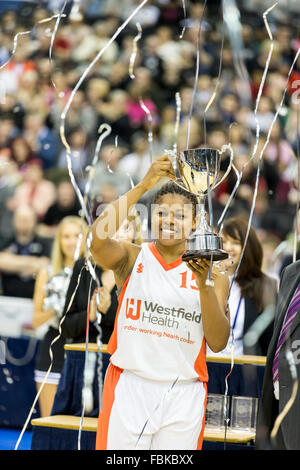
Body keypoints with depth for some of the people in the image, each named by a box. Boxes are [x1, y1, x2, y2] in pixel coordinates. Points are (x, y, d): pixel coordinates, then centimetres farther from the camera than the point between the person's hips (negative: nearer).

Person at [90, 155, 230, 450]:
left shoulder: (211, 273, 7)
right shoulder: (132, 258, 3)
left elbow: (218, 343, -2)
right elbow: (98, 237, -20)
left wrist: (205, 285, -15)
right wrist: (144, 185, -24)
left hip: (183, 396, 1)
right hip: (129, 386, -1)